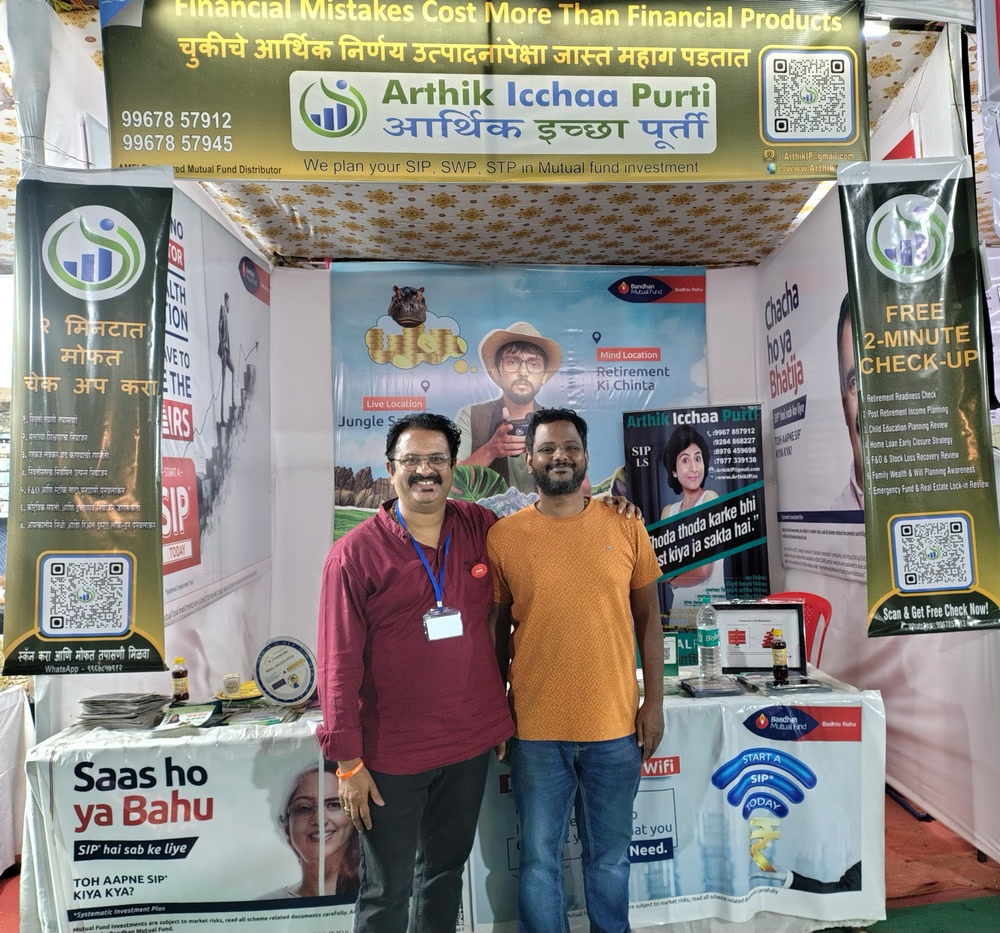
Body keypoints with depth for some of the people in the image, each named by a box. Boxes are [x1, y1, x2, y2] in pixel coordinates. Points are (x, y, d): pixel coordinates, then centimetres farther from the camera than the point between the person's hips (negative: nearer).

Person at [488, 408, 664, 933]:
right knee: (538, 861, 15)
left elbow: (647, 617, 5)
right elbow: (497, 629, 2)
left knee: (610, 860, 19)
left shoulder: (625, 528, -1)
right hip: (535, 731, -1)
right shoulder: (503, 536, -5)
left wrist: (653, 701, 2)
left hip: (615, 728, 1)